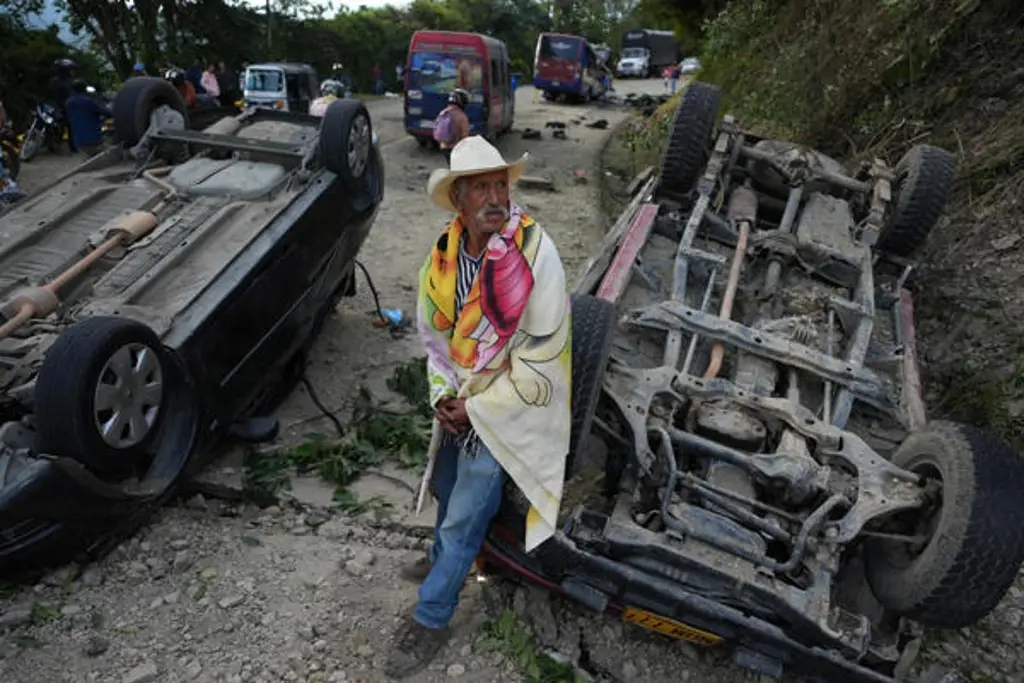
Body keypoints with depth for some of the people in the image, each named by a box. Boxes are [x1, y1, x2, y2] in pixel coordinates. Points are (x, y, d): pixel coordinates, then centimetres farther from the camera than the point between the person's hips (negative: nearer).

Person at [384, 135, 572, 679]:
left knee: (465, 516, 5)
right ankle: (446, 558, 56)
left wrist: (477, 407, -17)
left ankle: (431, 618, 27)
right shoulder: (444, 253, -8)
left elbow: (541, 356, -22)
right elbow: (433, 331, 5)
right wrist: (443, 395, -7)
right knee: (447, 489, 26)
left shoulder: (536, 255, -26)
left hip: (504, 410, -6)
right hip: (458, 401, 6)